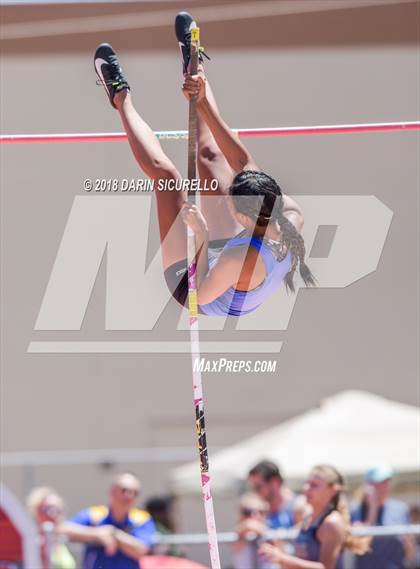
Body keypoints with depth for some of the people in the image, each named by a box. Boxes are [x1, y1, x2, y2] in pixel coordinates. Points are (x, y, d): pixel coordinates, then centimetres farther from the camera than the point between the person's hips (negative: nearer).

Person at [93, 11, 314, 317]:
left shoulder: (241, 258, -46)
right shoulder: (293, 218, -30)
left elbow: (202, 295, -27)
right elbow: (243, 162, -20)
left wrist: (202, 236, -26)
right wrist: (204, 104, -18)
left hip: (192, 291, -5)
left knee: (164, 172, -3)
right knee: (211, 155, 8)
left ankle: (122, 99, 22)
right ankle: (194, 68, 33)